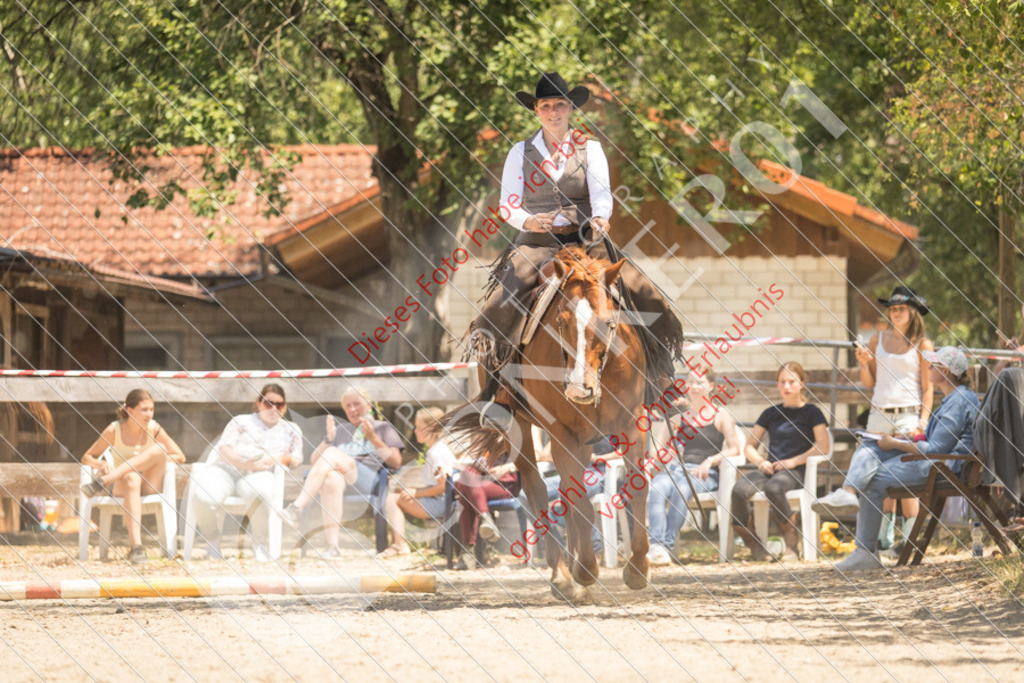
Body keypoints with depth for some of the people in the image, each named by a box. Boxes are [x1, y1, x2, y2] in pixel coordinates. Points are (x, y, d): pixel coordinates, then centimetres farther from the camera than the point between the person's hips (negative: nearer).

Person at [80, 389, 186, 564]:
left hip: (150, 486, 2)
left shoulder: (154, 429, 0)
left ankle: (102, 483, -33)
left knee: (159, 448, -24)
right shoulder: (114, 431, -4)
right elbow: (86, 458, 2)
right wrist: (100, 464, -21)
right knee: (132, 478, -40)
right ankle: (136, 546, -55)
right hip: (121, 486, -2)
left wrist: (154, 459, -15)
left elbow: (180, 457, 2)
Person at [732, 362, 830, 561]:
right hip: (770, 468, 4)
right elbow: (749, 446, 22)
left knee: (773, 488, -40)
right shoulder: (771, 414, 21)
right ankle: (752, 543, -16)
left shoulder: (811, 412, 8)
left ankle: (792, 537, -17)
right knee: (739, 489, -29)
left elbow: (823, 447, -3)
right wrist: (760, 462, 0)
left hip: (796, 471, -4)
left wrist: (794, 461, -13)